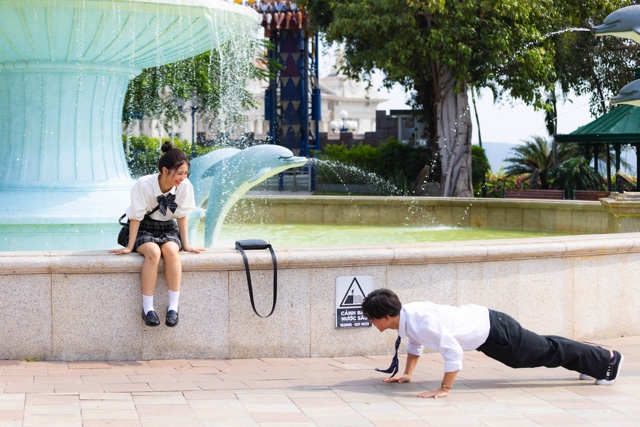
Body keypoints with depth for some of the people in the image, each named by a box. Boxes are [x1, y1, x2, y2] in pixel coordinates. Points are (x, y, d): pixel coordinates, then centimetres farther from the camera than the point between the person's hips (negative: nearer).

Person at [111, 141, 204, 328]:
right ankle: (147, 308, -29)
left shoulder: (185, 186, -15)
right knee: (153, 252, -35)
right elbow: (136, 217, -15)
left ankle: (173, 307, -29)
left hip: (168, 229, 2)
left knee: (171, 251, -32)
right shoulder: (143, 184, -23)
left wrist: (186, 245, -1)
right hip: (145, 228, -2)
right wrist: (130, 247, -12)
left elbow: (182, 216, -3)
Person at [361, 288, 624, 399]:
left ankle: (607, 359, 21)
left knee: (547, 352, 7)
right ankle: (592, 361, 44)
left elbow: (453, 352, -38)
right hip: (481, 323, 9)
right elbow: (414, 344, 19)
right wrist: (407, 374, 15)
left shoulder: (421, 323, -33)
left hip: (493, 331, -9)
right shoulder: (405, 314, -3)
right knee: (541, 347, 25)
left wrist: (444, 389, -32)